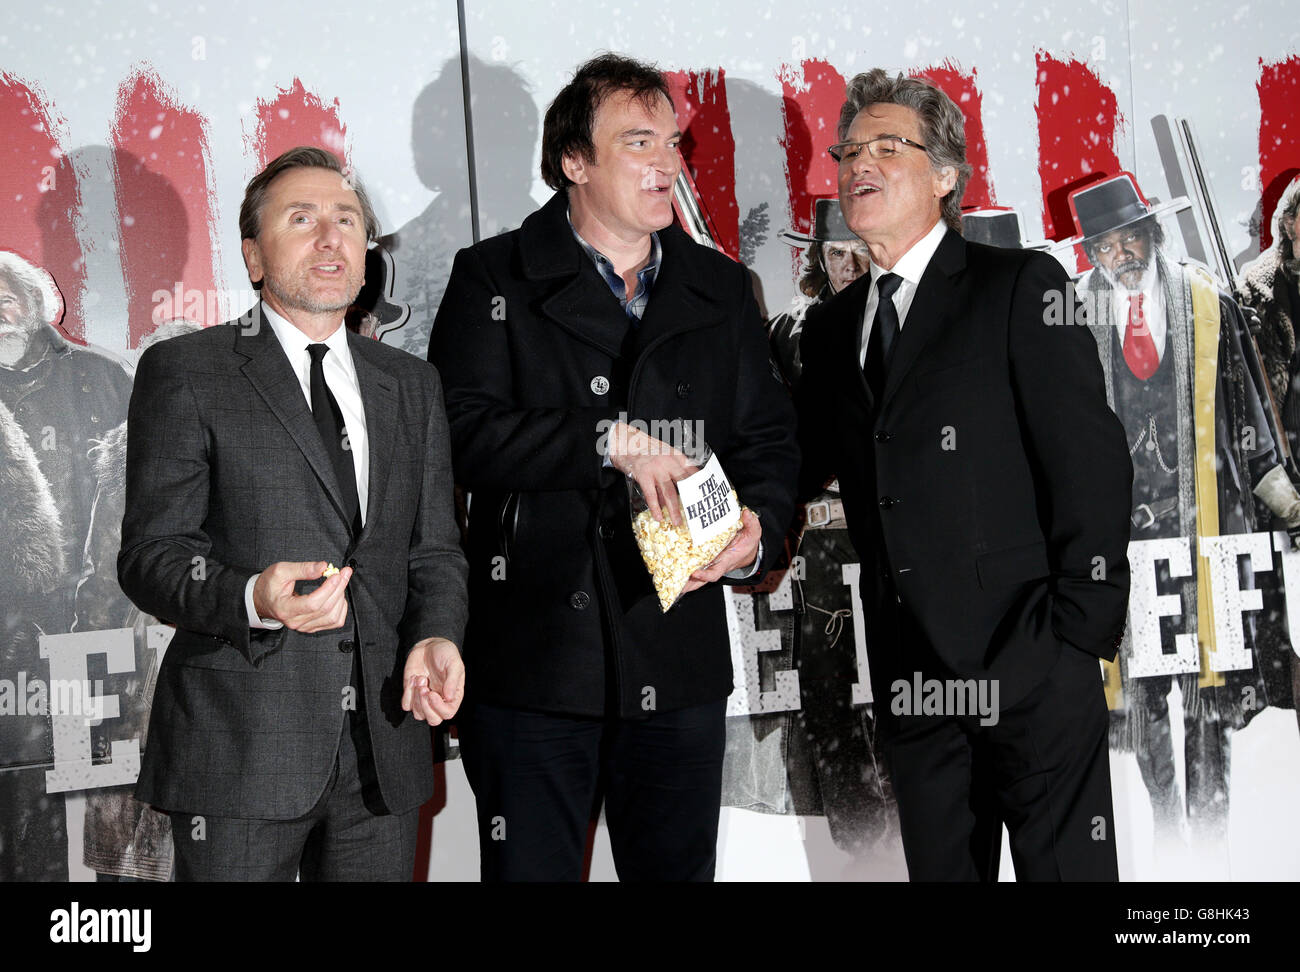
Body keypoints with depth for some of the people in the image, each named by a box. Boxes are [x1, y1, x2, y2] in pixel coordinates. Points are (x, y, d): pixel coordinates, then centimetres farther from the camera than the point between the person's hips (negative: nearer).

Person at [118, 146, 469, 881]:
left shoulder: (413, 385, 16)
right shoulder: (184, 373, 1)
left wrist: (437, 635, -7)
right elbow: (152, 552, -5)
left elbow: (435, 547, 14)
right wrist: (253, 598, -24)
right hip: (240, 750, -4)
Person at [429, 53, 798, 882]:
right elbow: (464, 432, -13)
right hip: (532, 664, -3)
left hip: (680, 669, 4)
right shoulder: (494, 281, -1)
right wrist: (609, 441, -22)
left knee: (680, 870, 13)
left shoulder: (722, 290, 12)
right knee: (530, 873, 6)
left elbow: (770, 438, 12)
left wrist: (759, 528, -9)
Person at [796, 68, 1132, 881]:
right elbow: (804, 467, 15)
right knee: (939, 867, 12)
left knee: (1064, 866, -2)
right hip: (911, 675, 5)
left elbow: (1091, 464, -7)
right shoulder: (832, 326, 15)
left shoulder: (1022, 287, -2)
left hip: (1029, 663, -5)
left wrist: (1077, 634, -12)